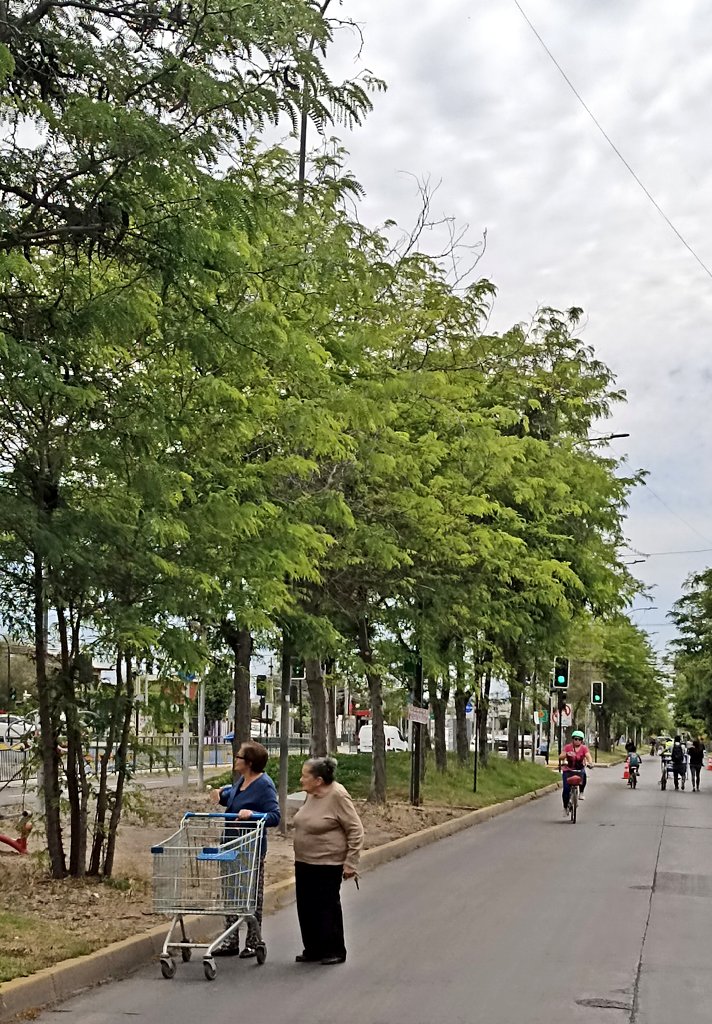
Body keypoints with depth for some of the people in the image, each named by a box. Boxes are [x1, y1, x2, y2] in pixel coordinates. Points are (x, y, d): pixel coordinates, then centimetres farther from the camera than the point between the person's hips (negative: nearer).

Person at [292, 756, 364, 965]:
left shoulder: (337, 796, -17)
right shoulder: (311, 795, 6)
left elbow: (356, 830, -15)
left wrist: (351, 862, -16)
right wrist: (299, 857, 20)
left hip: (328, 864, -8)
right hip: (304, 862, 8)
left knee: (327, 907, 1)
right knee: (306, 908, 11)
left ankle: (335, 951, 15)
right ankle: (313, 949, 23)